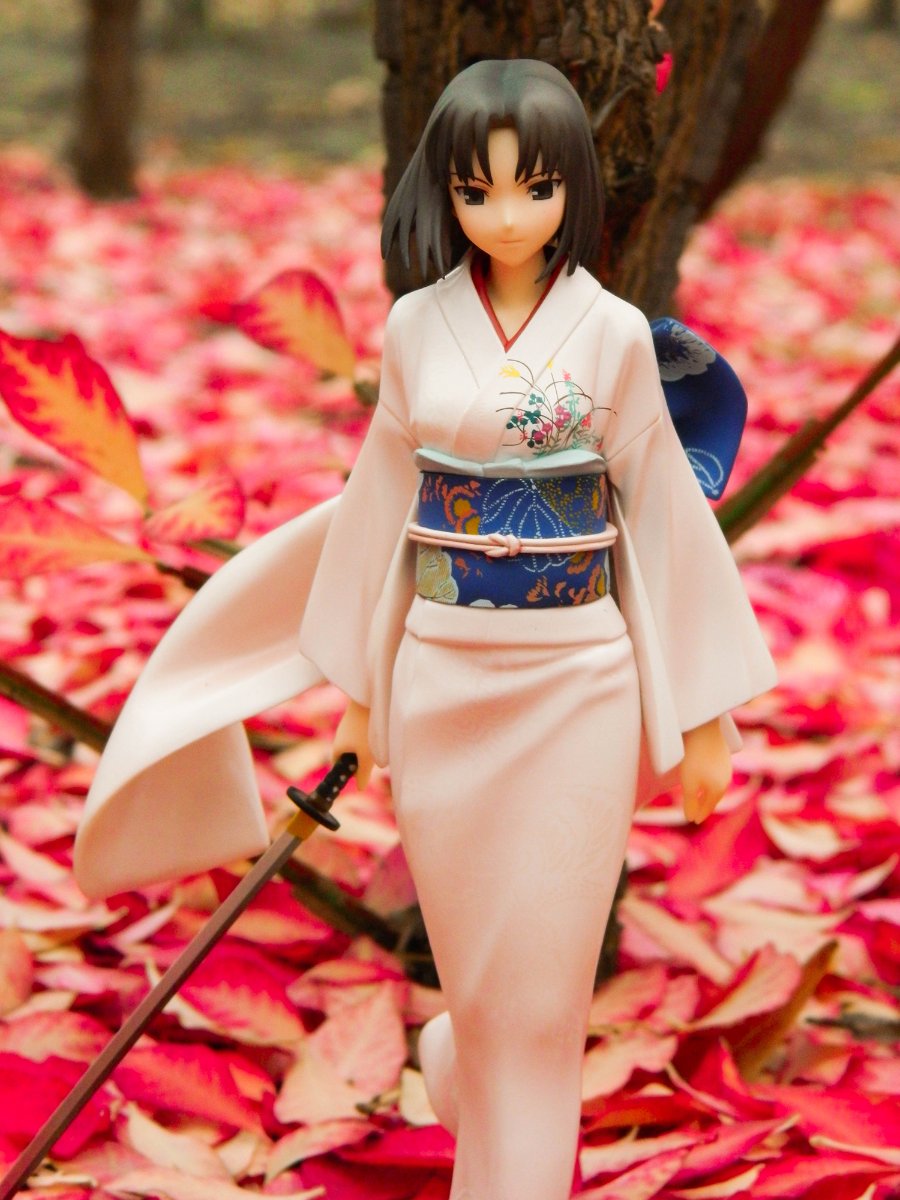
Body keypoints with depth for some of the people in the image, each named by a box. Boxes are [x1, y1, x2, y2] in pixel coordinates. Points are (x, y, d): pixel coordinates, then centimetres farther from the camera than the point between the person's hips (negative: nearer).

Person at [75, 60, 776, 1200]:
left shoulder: (613, 334, -5)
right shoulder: (417, 327, 1)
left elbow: (663, 511, -1)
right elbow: (382, 502, 8)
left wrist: (704, 714, 0)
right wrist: (356, 682, 11)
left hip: (576, 678, -2)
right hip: (440, 675, 2)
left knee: (540, 977, 3)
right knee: (473, 959, 12)